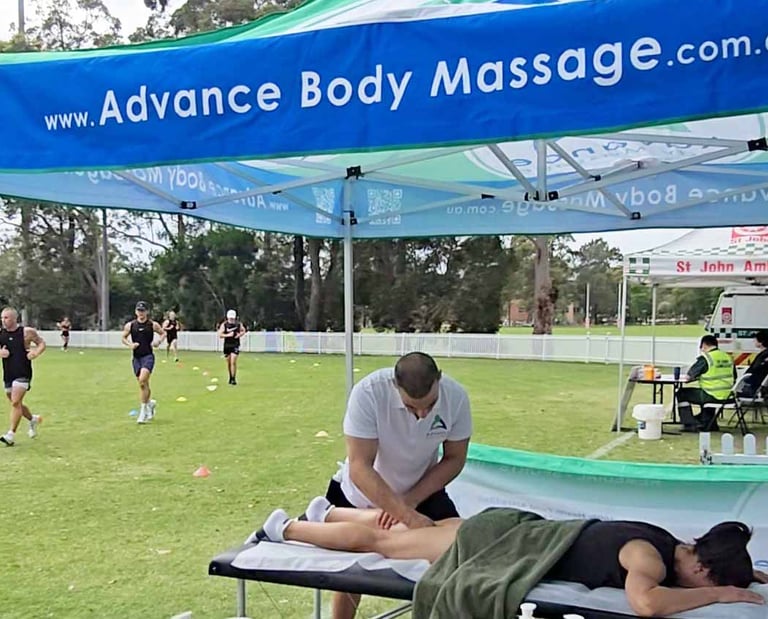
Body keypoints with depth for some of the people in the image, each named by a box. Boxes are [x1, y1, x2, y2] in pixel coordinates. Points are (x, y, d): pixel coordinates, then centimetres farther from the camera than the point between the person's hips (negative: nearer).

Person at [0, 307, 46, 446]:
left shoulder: (27, 332, -6)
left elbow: (42, 343, 5)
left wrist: (36, 353, -14)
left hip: (23, 374, -5)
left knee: (15, 402, -14)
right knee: (16, 404, 15)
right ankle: (33, 419, 41)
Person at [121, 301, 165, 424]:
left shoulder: (153, 325, 0)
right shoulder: (130, 325, 4)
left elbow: (163, 333, 14)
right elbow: (124, 338, 15)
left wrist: (158, 341, -5)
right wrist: (130, 344, -5)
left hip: (148, 356, -4)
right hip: (136, 357, 4)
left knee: (142, 380, -21)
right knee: (143, 384, 11)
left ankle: (144, 409, -13)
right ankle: (150, 403, 37)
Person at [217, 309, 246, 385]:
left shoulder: (239, 324, -1)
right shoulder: (224, 325, -5)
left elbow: (243, 331, 16)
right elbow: (220, 335, -9)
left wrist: (240, 334, -4)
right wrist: (228, 335, -23)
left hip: (235, 345, -1)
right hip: (227, 345, 1)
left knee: (233, 362, -13)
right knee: (229, 362, 11)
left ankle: (233, 379, -9)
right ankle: (230, 377, 29)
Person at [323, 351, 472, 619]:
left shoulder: (456, 396, -26)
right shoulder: (368, 393, -35)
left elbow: (454, 459, -13)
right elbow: (359, 468, -35)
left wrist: (409, 501, -23)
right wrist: (407, 515, -43)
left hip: (423, 492, 2)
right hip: (363, 495, -2)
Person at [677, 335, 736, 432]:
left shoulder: (705, 358, -12)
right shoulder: (728, 357, 7)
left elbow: (689, 376, -9)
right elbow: (734, 378, 18)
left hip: (712, 396, -7)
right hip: (727, 396, 7)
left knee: (682, 394, 11)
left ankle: (690, 425, 10)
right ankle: (709, 424, 41)